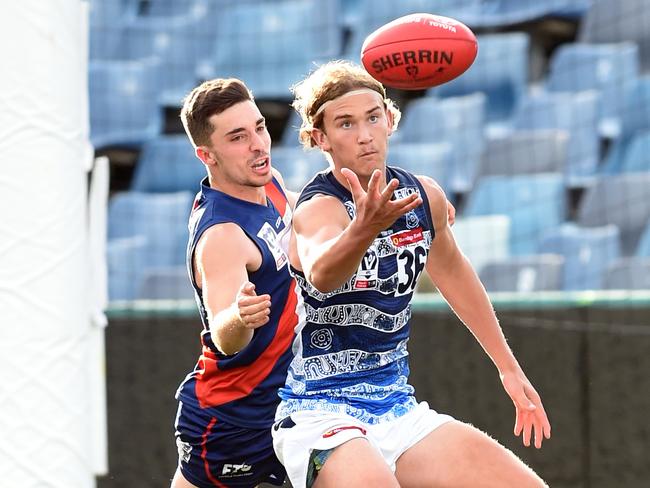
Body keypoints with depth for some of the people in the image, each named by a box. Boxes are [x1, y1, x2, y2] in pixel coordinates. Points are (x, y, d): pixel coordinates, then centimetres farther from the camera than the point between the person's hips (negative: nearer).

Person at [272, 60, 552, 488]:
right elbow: (321, 273, -42)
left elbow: (450, 269, 25)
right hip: (322, 414, -7)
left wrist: (508, 366, 29)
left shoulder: (425, 197, 4)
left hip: (398, 408, 7)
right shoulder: (318, 208, -17)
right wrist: (364, 229, -63)